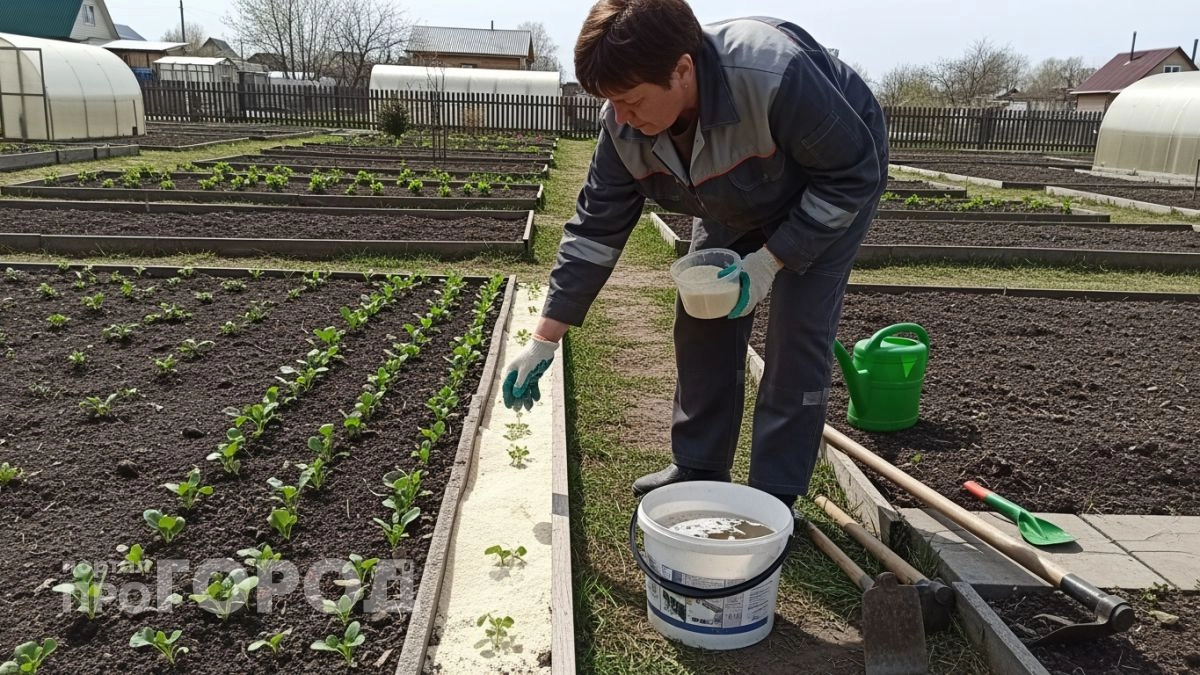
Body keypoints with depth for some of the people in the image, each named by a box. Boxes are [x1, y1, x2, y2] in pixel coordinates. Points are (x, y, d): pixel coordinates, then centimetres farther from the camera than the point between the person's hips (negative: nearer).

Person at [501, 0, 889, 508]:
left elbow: (854, 173, -28)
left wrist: (771, 260, -31)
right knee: (702, 321, -1)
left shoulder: (777, 75, -42)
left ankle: (775, 497, 0)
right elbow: (595, 229, -16)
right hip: (735, 206, 6)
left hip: (833, 192, -5)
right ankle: (698, 470, 15)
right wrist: (544, 340, -17)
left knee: (796, 333, -14)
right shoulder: (624, 125, -23)